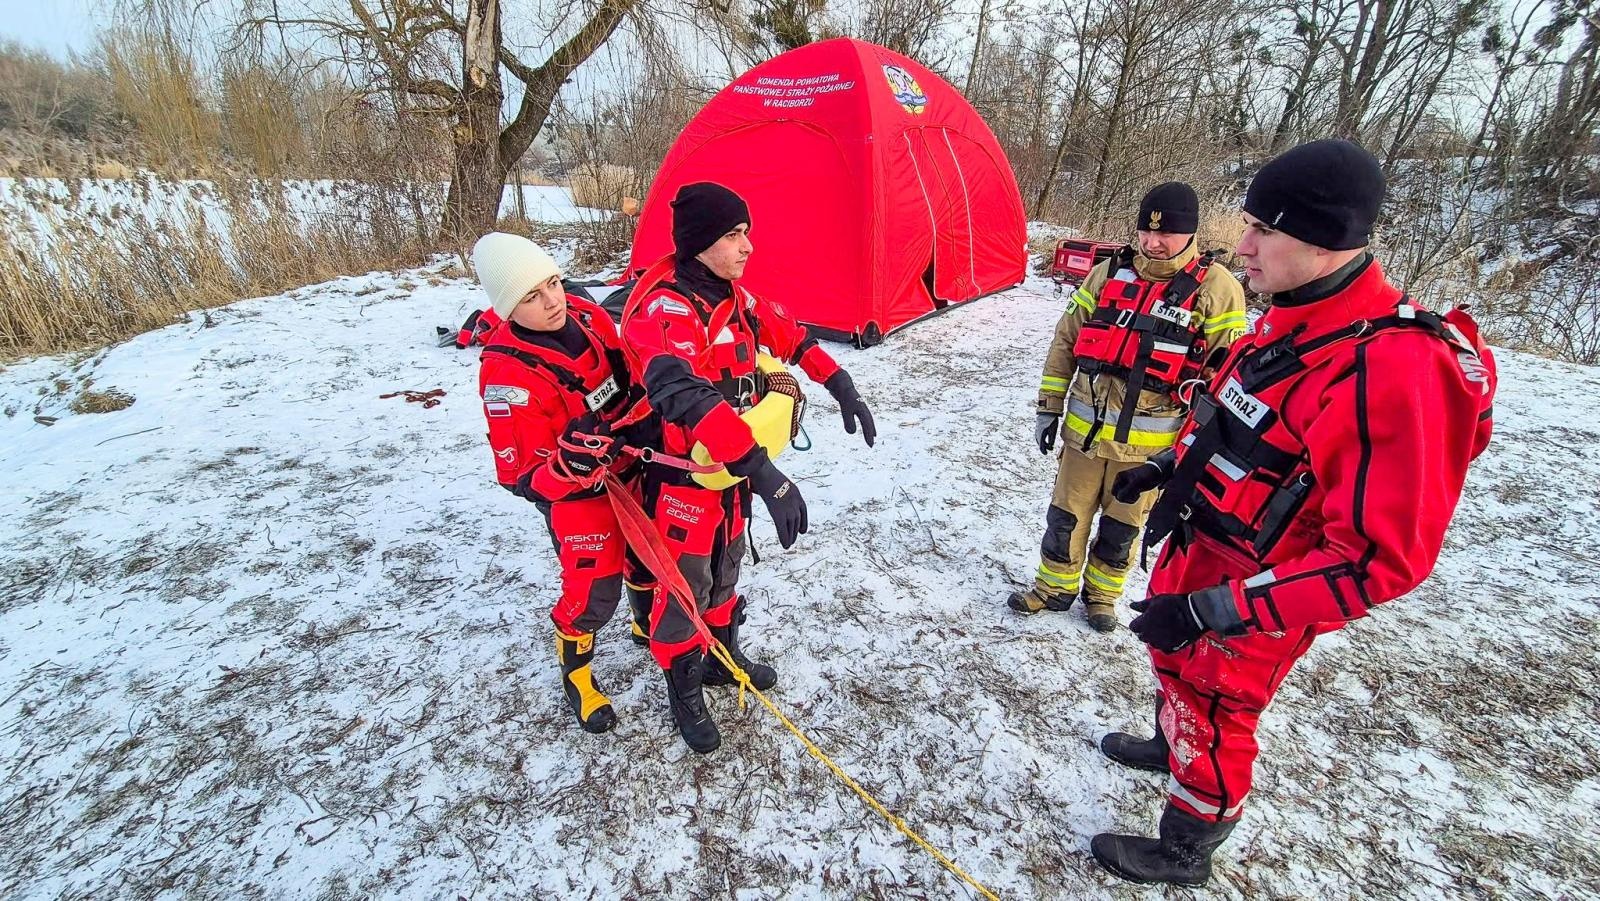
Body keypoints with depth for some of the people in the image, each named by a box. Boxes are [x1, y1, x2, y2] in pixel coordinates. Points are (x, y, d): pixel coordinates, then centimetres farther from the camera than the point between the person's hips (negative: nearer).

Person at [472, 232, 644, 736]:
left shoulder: (587, 315, -11)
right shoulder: (507, 374, -29)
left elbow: (629, 377, 9)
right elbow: (522, 479, -25)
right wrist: (568, 464, -42)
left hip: (632, 466, 7)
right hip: (577, 491, -6)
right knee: (594, 592, -5)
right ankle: (575, 670, 27)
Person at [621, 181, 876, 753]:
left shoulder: (731, 295, 0)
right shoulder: (666, 310, -28)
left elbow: (788, 336, 14)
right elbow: (685, 396, -45)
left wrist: (840, 386, 7)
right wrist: (760, 469, -53)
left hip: (733, 468, 8)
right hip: (684, 477, -8)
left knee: (726, 570, 25)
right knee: (686, 588, 11)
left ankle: (722, 656, 49)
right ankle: (684, 690, 35)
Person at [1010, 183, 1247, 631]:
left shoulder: (1217, 289, -6)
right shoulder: (1108, 274, 2)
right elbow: (1065, 342, 7)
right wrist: (1048, 407, 5)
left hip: (1148, 442, -2)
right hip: (1085, 428, 2)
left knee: (1121, 529, 15)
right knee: (1065, 518, 13)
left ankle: (1102, 594, 37)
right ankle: (1055, 587, 34)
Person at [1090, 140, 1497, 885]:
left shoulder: (1394, 372, -32)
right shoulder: (1290, 319, -3)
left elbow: (1380, 558, -31)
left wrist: (1215, 611, -32)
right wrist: (1167, 467, 14)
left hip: (1249, 596, -8)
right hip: (1197, 545, 8)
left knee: (1210, 719, 14)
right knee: (1173, 662, 30)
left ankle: (1183, 852, 40)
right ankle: (1169, 745, 61)